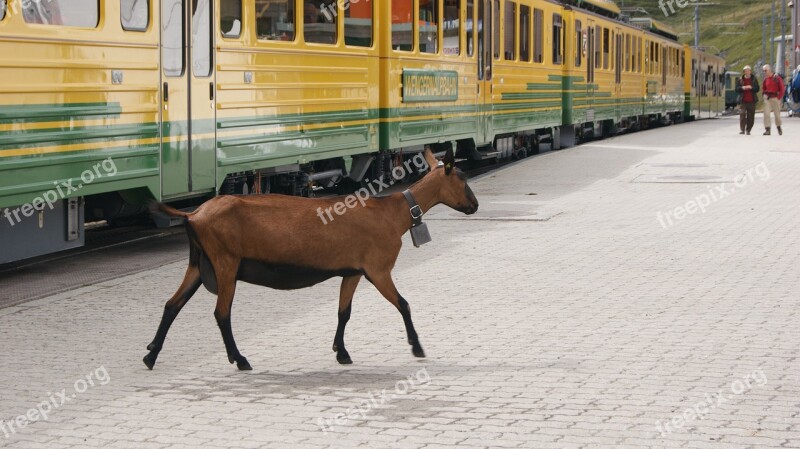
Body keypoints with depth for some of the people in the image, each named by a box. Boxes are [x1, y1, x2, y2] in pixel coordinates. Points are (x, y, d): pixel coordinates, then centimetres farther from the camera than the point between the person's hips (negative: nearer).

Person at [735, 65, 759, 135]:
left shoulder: (754, 79, 9)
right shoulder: (740, 80, 9)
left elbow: (757, 88, 3)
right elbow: (737, 89, 5)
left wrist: (751, 87, -15)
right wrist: (742, 88, -14)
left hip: (751, 101, 1)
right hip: (743, 100, -1)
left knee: (751, 116, 1)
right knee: (742, 114, -16)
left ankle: (748, 130, 11)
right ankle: (742, 129, -15)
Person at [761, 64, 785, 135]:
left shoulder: (777, 78, -8)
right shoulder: (766, 79, 7)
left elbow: (782, 89, -8)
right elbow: (763, 88, 21)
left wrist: (779, 97, -11)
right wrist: (765, 94, 5)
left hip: (775, 98, -4)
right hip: (767, 98, 4)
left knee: (777, 113, 6)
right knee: (766, 113, -8)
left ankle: (779, 127, 28)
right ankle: (768, 129, -9)